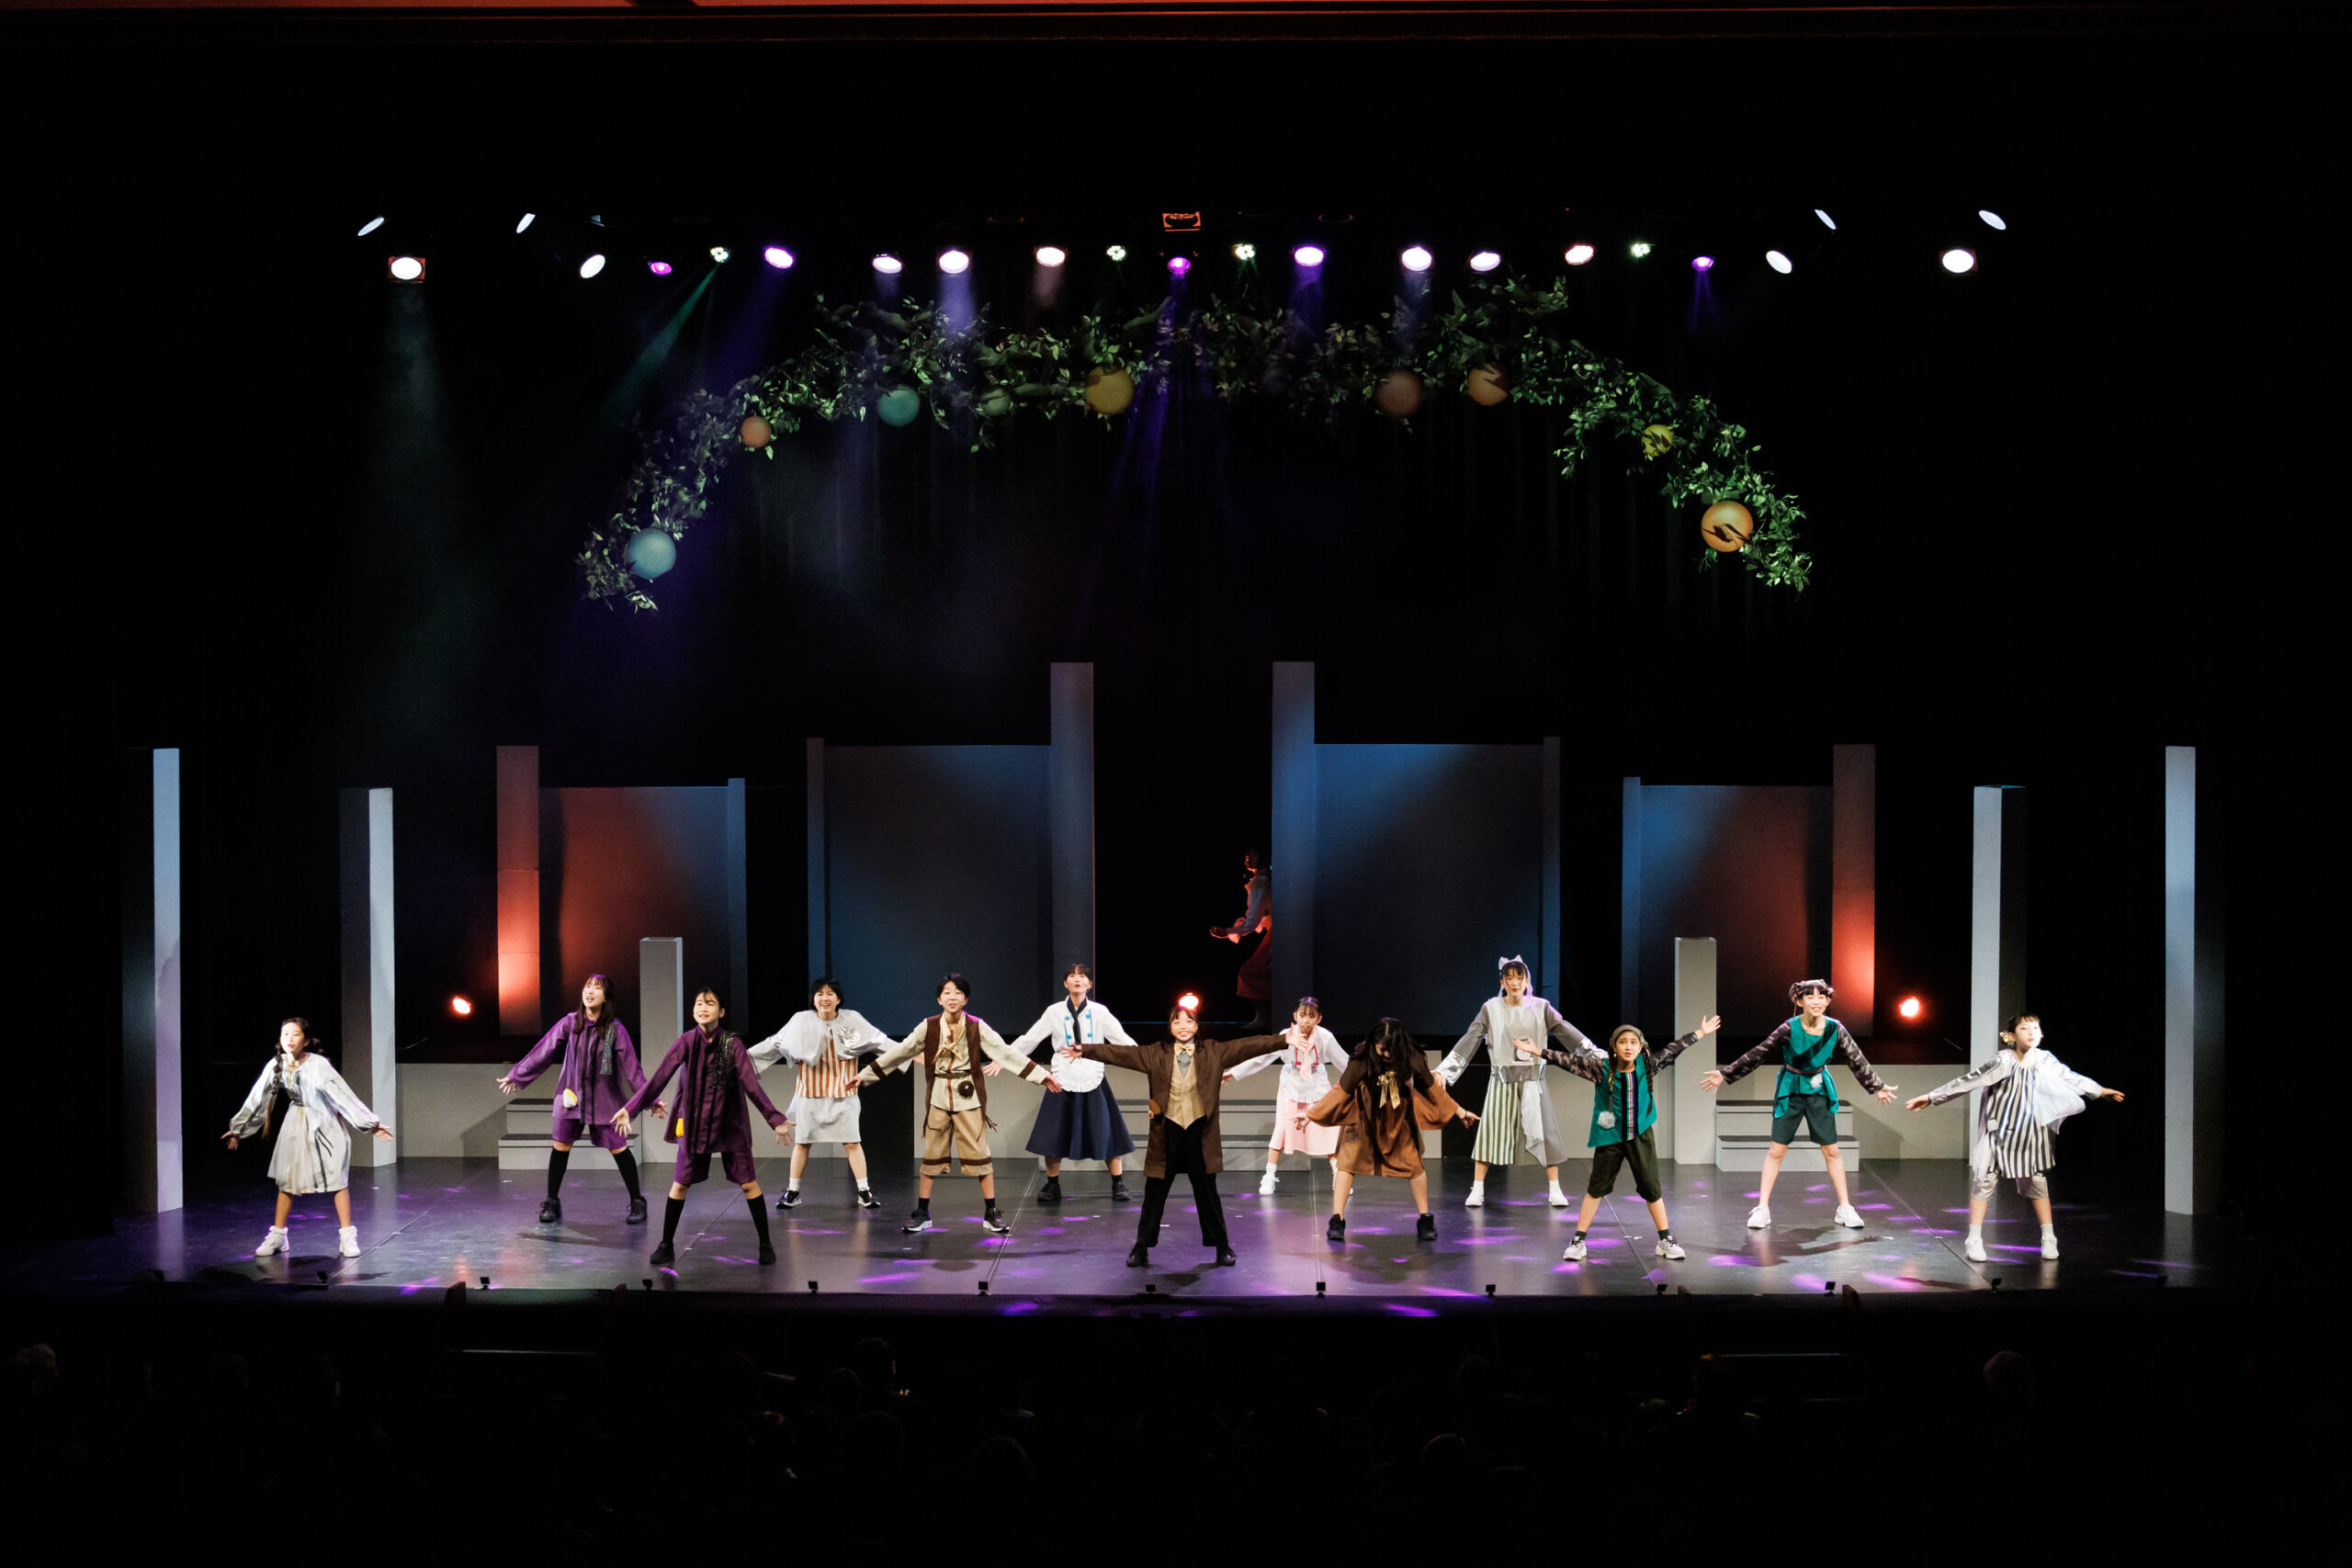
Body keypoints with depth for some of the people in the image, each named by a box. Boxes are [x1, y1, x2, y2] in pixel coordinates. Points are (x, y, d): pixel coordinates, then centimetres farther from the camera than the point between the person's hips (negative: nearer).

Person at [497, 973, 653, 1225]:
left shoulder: (615, 1029, -9)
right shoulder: (570, 1023, -3)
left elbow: (631, 1067, -9)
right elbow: (542, 1052, 4)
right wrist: (515, 1076, 9)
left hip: (604, 1098, -2)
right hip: (571, 1095, 2)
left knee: (619, 1149, -1)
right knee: (561, 1146, 2)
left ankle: (637, 1203, 11)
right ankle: (552, 1203, 15)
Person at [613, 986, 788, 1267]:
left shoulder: (732, 1043, -11)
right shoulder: (686, 1042, -8)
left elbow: (752, 1085, -16)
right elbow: (659, 1078, -13)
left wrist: (775, 1119, -25)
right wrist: (630, 1109, -21)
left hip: (730, 1123, -1)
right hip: (694, 1122, 1)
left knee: (748, 1182, -1)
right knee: (680, 1183, 5)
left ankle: (765, 1243, 10)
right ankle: (666, 1245, 17)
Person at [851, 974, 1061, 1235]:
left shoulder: (976, 1027, -6)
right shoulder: (929, 1027, -2)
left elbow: (1006, 1053, -5)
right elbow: (900, 1052, 3)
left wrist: (1043, 1075, -8)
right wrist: (865, 1074, 4)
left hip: (968, 1096, -1)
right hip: (938, 1097, 1)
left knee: (979, 1153, -1)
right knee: (932, 1154, 6)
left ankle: (990, 1213, 6)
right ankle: (922, 1213, 14)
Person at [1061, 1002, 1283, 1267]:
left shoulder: (1214, 1052, 3)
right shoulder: (1155, 1054, 4)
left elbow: (1248, 1046, -4)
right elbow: (1120, 1053, 1)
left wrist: (1283, 1040, -13)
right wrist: (1084, 1050, -6)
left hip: (1200, 1131, 0)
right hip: (1167, 1130, 0)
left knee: (1207, 1193, 8)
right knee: (1155, 1193, 6)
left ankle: (1222, 1246, 20)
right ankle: (1141, 1247, 17)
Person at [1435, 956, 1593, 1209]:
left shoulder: (1540, 1007, 0)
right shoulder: (1491, 1009, -1)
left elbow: (1565, 1031, -4)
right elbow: (1470, 1040, -4)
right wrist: (1443, 1070, -10)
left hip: (1533, 1081, 1)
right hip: (1502, 1081, -1)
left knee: (1545, 1132, 0)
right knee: (1490, 1131, -2)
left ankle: (1555, 1191, 10)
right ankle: (1477, 1191, 6)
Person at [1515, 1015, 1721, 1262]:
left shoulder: (1648, 1065, -4)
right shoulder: (1602, 1068, -11)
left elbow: (1673, 1049, 6)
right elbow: (1571, 1060, -14)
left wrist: (1701, 1033, 13)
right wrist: (1538, 1051, -21)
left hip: (1641, 1136, 2)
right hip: (1610, 1137, -2)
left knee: (1652, 1187, 7)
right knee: (1596, 1188, 3)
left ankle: (1666, 1241, 20)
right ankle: (1578, 1240, 10)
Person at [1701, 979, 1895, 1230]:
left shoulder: (1835, 1029, -13)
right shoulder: (1789, 1029, -20)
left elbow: (1857, 1060, -1)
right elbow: (1757, 1055, -14)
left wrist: (1877, 1087, 3)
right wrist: (1725, 1075, -13)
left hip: (1819, 1091, 2)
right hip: (1790, 1091, -2)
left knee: (1831, 1150, 6)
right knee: (1777, 1150, 0)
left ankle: (1845, 1208, 15)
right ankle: (1762, 1209, 6)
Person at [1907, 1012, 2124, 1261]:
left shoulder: (2045, 1060, -5)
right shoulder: (2004, 1061, -19)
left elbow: (2071, 1078, 12)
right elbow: (1969, 1080, -17)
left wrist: (2100, 1091, 23)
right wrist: (1932, 1097, -18)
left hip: (2031, 1133, 4)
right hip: (1999, 1130, -4)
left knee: (2038, 1182, 8)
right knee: (1984, 1181, -2)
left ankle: (2048, 1239, 19)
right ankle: (1974, 1241, 6)